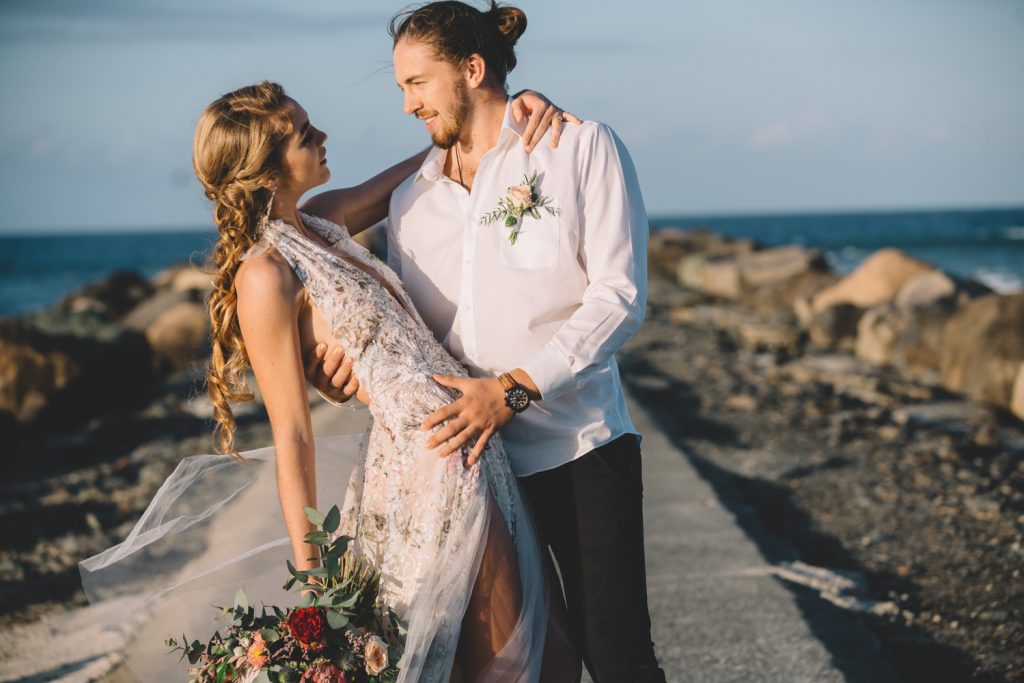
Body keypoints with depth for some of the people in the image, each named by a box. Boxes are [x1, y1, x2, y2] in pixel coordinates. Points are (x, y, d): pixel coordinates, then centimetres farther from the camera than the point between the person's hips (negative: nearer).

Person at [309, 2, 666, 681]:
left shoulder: (582, 148, 0)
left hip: (578, 445, -4)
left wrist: (513, 388, -18)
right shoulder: (410, 199, 15)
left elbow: (619, 295, -9)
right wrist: (358, 360, -7)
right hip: (464, 453, 5)